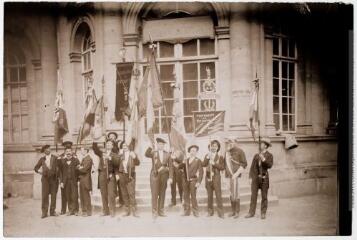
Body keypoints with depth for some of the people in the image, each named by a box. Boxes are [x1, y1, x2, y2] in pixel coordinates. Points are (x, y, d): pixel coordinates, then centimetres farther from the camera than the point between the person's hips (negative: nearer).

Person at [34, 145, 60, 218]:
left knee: (53, 195, 3)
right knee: (45, 195, -5)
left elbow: (58, 168, 4)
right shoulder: (42, 159, 9)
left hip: (54, 178, 0)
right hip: (45, 179, 0)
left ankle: (52, 211, 12)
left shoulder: (55, 158, 6)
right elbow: (36, 168, 16)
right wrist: (39, 171, 1)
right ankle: (44, 212, -1)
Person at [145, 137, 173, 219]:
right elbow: (146, 154, -19)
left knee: (162, 194, 7)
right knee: (154, 194, -3)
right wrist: (151, 146, -30)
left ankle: (160, 211, 15)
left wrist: (170, 177, -3)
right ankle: (154, 212, 3)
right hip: (155, 175, -2)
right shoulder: (153, 153, 3)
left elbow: (170, 167, 4)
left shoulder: (167, 154, 6)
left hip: (164, 176, 2)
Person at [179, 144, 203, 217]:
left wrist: (199, 181, -11)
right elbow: (179, 167, 8)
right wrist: (182, 163, -11)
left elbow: (201, 172, -3)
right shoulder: (185, 160, 15)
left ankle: (195, 212, 1)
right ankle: (186, 211, 13)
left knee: (193, 196, -8)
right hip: (185, 180, 4)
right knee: (186, 196, 5)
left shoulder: (198, 161, 2)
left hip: (193, 180, -4)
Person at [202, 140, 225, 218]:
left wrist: (214, 164, -14)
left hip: (216, 177, -3)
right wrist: (207, 158, -14)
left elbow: (222, 167, -3)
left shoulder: (220, 157, 4)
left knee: (218, 195, -8)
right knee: (209, 195, 8)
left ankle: (220, 212, -5)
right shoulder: (207, 156, 12)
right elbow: (203, 165, -1)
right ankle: (210, 211, 15)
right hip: (208, 177, 3)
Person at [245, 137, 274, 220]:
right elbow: (252, 167, 11)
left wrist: (264, 160, -24)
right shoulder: (256, 155, 11)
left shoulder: (269, 155, 1)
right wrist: (250, 177, 6)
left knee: (264, 196, 4)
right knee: (253, 196, 3)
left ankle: (263, 213, 13)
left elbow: (270, 165, -13)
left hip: (264, 178, -3)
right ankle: (251, 212, 9)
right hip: (256, 177, 3)